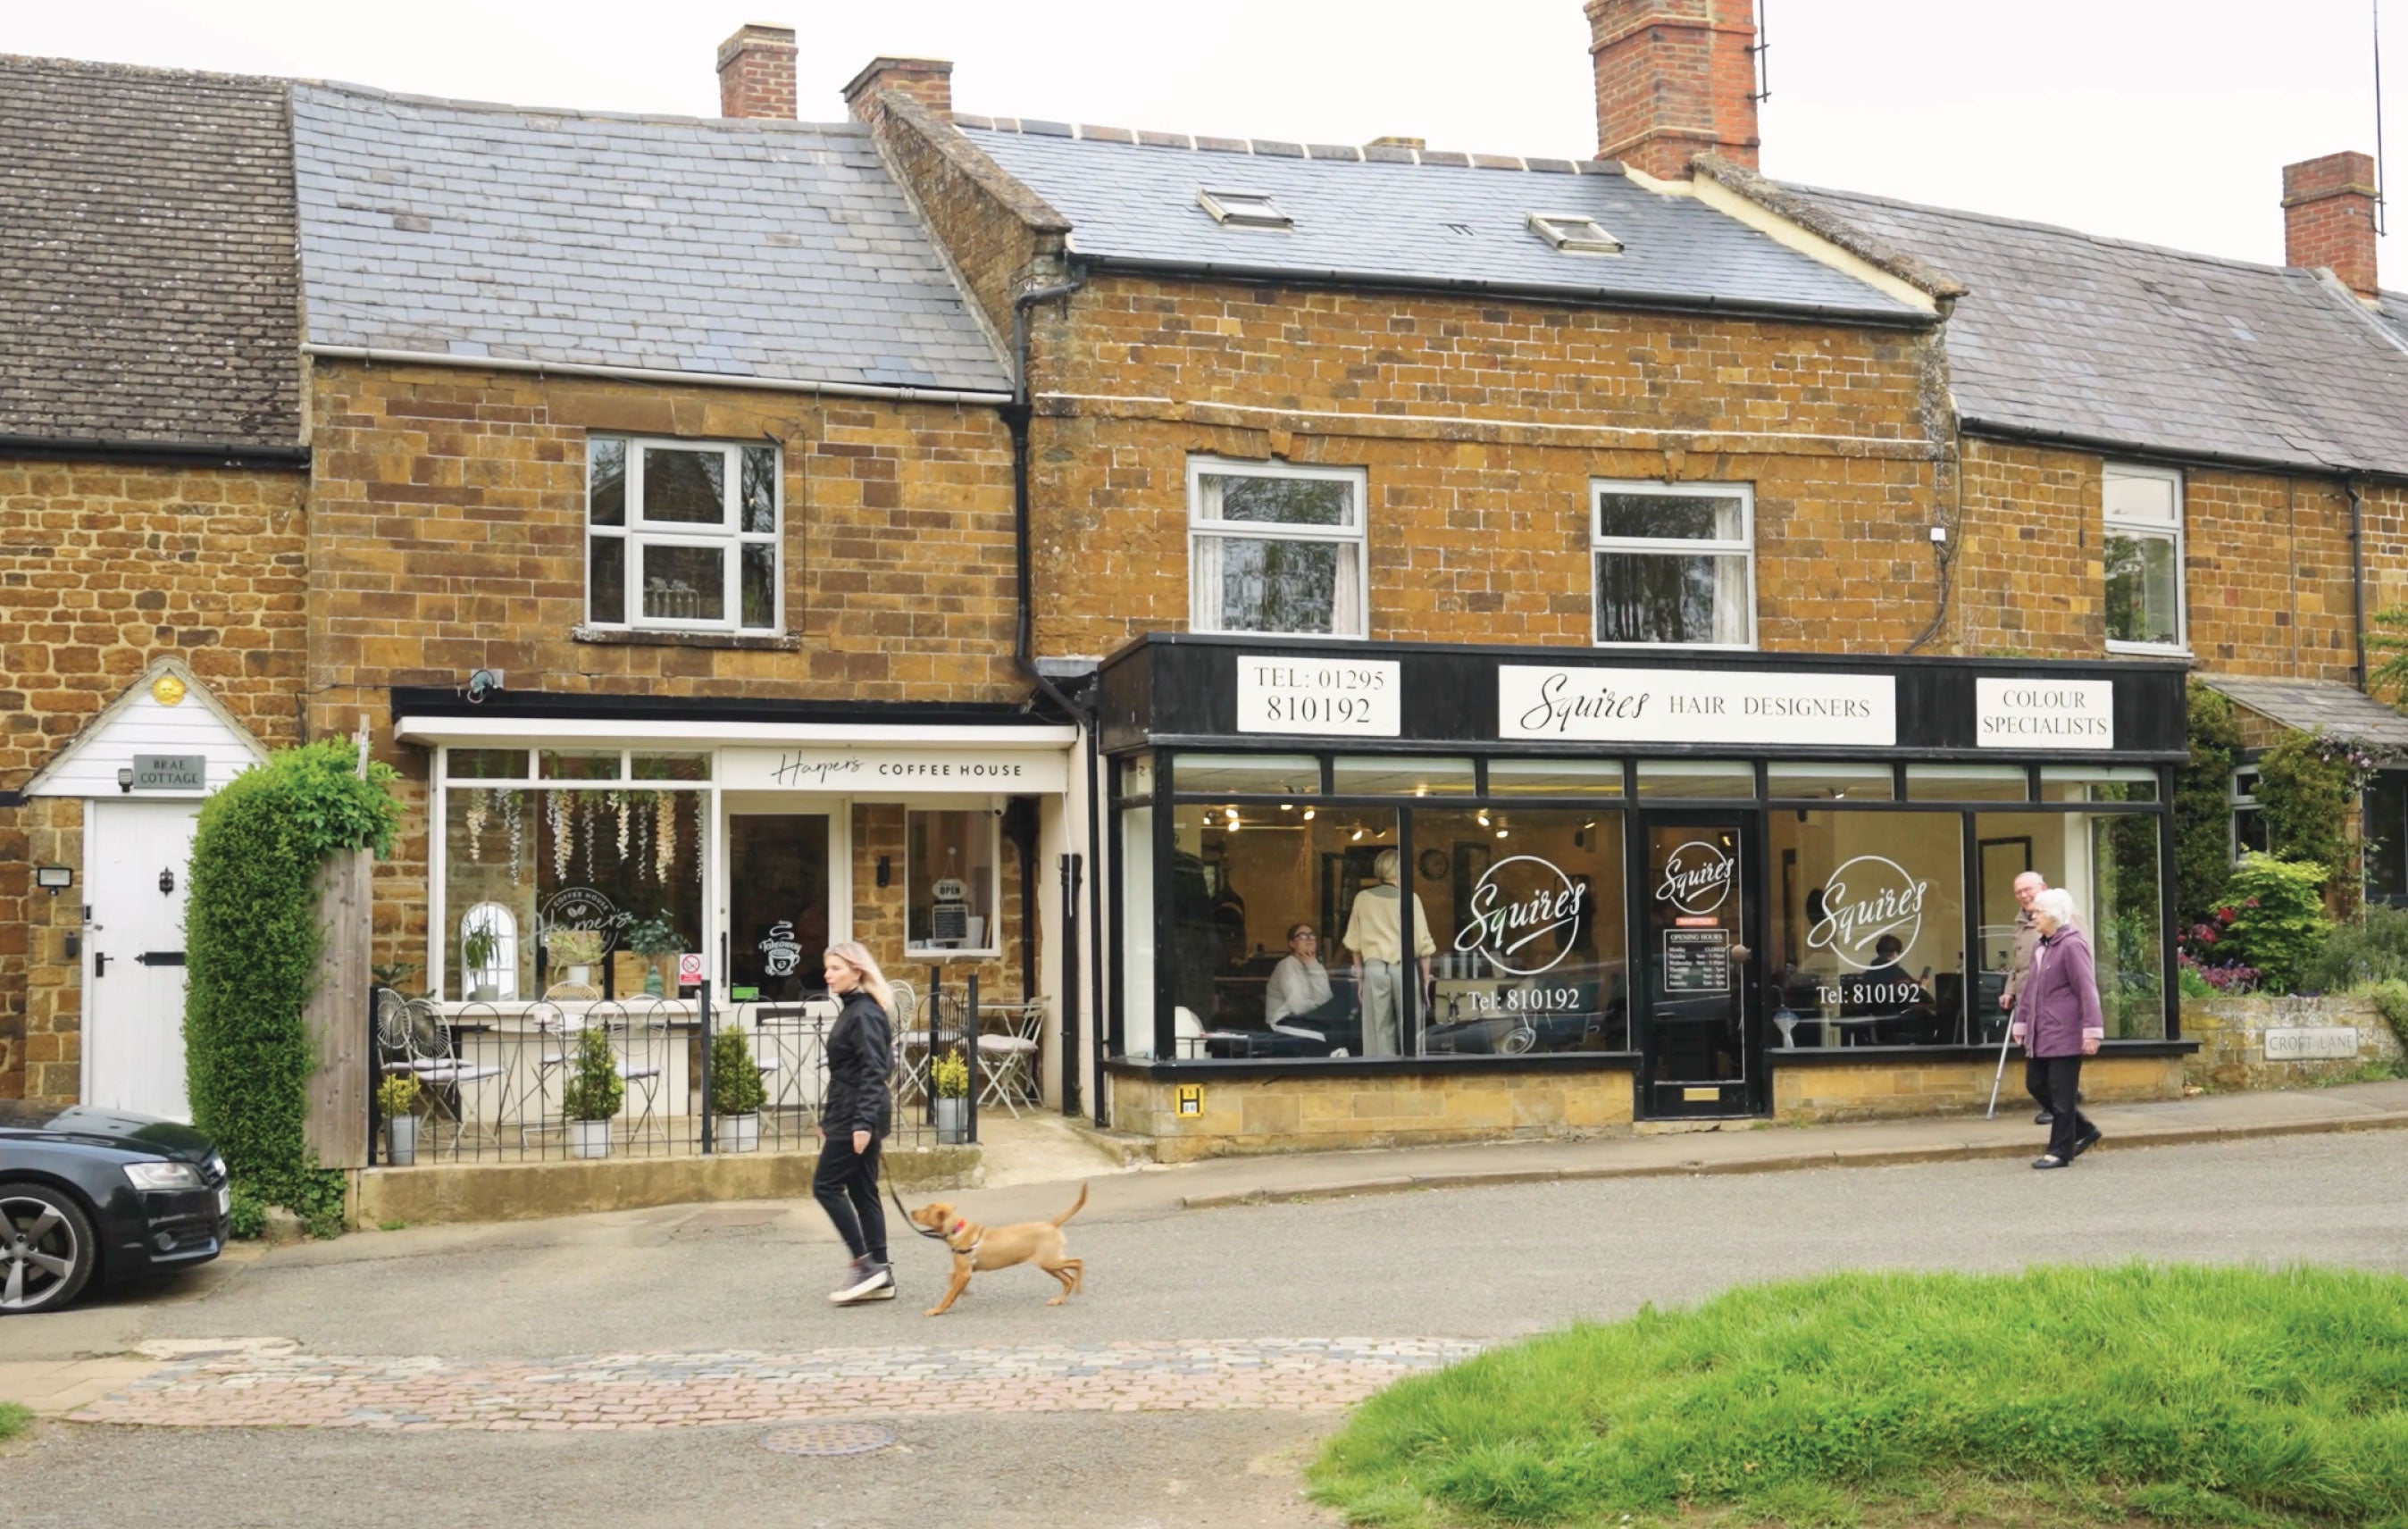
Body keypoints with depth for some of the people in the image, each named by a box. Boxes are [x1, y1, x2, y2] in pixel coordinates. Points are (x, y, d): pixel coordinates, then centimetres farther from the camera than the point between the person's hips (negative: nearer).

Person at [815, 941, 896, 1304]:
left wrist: (863, 1122, -26)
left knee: (826, 1185, -6)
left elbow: (873, 1073, -21)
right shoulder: (852, 1011, 15)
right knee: (861, 1191, 10)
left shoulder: (865, 1014, -15)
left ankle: (865, 1264, -3)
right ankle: (879, 1275, 12)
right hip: (848, 1116, 10)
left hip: (857, 1118, -10)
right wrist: (830, 1120, 23)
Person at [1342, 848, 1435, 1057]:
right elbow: (1423, 941, -2)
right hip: (1404, 967, -2)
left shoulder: (1363, 898, 3)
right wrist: (1426, 977, 5)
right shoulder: (1410, 898, -3)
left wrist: (1359, 974, 16)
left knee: (1379, 1029, 5)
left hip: (1374, 967, 2)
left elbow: (1355, 942, 7)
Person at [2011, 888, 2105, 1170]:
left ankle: (2060, 1151, 5)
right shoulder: (2040, 947, 16)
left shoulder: (2072, 945, -13)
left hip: (2065, 1034, -9)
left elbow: (2087, 990, -17)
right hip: (2042, 1034, 9)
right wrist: (2021, 1022, 23)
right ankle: (2084, 1131, 25)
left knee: (2061, 1094, -3)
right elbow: (2030, 988, 22)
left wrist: (2092, 1030, -20)